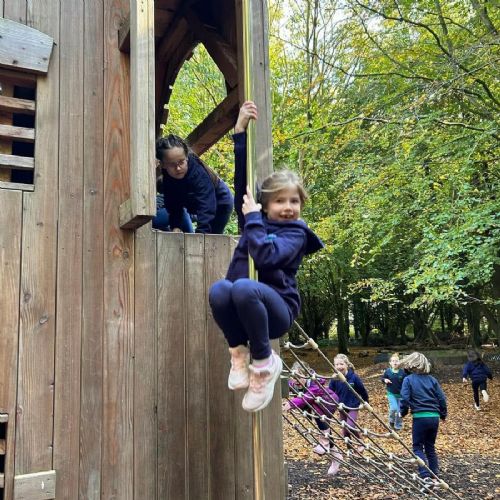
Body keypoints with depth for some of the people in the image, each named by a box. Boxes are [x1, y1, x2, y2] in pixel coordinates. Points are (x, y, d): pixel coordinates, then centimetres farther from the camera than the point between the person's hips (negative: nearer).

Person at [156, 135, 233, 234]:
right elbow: (173, 204, -10)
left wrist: (201, 234, -55)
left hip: (221, 203, -7)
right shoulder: (167, 177, -18)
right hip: (194, 205, 7)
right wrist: (175, 227, -22)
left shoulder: (199, 174, -39)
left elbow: (206, 208, -46)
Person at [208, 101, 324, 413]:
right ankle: (240, 351, -9)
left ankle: (264, 362, -16)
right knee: (219, 289, -31)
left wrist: (252, 218, -12)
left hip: (277, 309, -4)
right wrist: (241, 129, 2)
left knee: (243, 287, -37)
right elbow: (242, 176, 7)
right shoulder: (259, 219, 11)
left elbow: (265, 257, -22)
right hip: (245, 306, 4)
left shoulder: (296, 234, -2)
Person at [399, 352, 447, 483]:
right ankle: (435, 475, 20)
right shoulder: (432, 379, 9)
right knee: (430, 446, 19)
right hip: (434, 417, 5)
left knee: (418, 447, 6)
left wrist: (403, 413, 7)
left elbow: (404, 399, -10)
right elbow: (442, 398, 7)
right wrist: (443, 415, 21)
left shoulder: (408, 380, -3)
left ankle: (426, 475, -7)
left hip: (420, 417, -5)